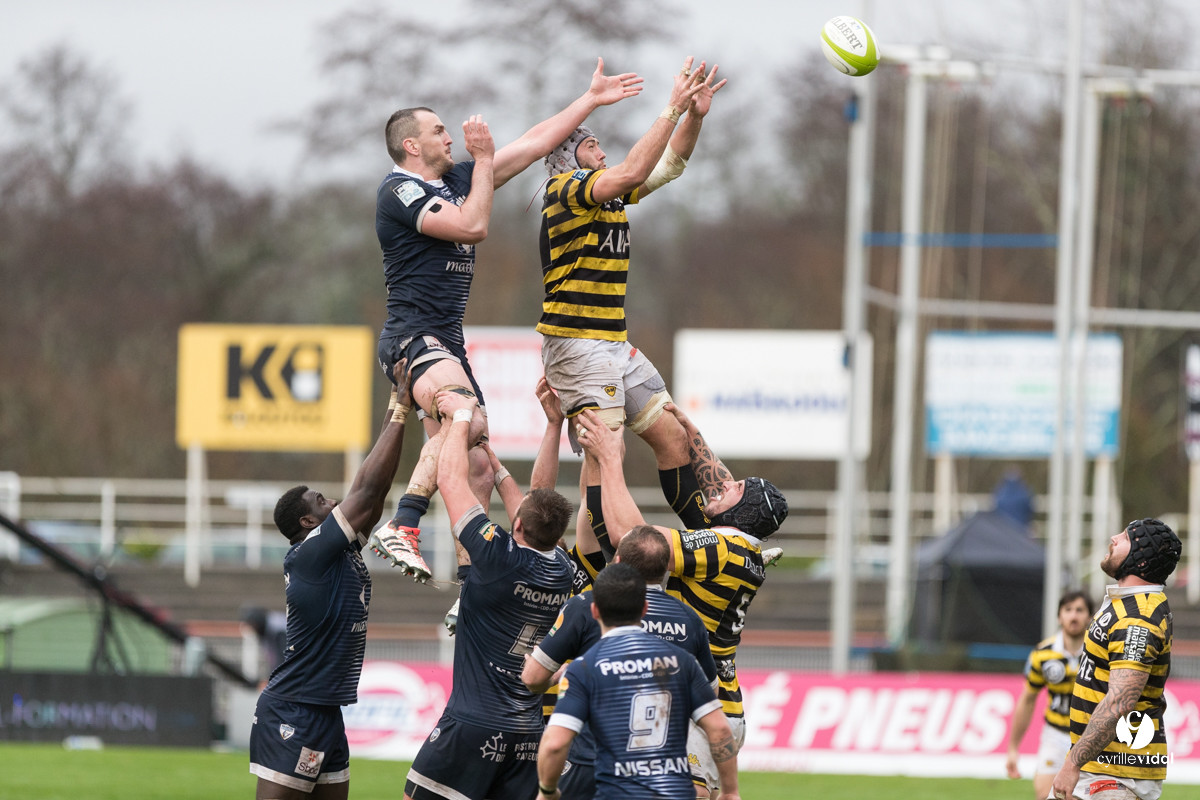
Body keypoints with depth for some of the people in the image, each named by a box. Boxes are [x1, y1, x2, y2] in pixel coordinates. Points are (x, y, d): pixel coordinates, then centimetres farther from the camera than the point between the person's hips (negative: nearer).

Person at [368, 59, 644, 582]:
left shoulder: (456, 179, 17)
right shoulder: (399, 191, -8)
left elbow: (533, 145, 22)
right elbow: (472, 226, -18)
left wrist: (590, 100, 22)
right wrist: (484, 159, -8)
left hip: (447, 342, 10)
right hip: (411, 337, -10)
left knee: (478, 469, 6)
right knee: (467, 420, -34)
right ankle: (401, 528, -35)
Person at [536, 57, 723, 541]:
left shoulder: (610, 193, 16)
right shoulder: (565, 191, -10)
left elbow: (668, 165, 19)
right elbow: (633, 172, -24)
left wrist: (694, 115, 1)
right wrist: (673, 108, -21)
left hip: (617, 346, 9)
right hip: (577, 347, -9)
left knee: (672, 437, 9)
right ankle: (609, 561, -15)